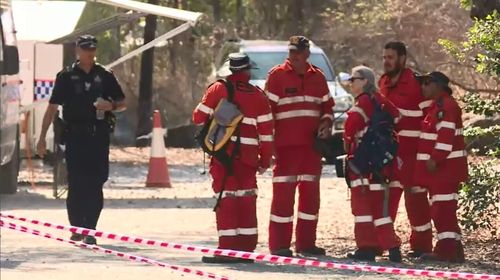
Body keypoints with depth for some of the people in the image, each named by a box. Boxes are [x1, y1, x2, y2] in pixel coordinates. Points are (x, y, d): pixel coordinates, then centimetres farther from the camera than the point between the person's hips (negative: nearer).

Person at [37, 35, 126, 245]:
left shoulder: (105, 76, 10)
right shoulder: (66, 76, 5)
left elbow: (122, 104, 17)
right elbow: (52, 108, 4)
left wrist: (111, 106, -7)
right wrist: (42, 137, -1)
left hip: (99, 136, 2)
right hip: (75, 136, -2)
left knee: (95, 184, -2)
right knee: (76, 184, -4)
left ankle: (90, 230, 2)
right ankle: (77, 227, 4)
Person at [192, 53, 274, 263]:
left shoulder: (218, 90, -3)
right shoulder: (258, 96, 2)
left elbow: (199, 117, 1)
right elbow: (266, 131, 2)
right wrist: (265, 160, 10)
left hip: (223, 152, -2)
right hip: (248, 156, 2)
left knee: (226, 199, -2)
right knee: (246, 200, 12)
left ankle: (228, 248, -9)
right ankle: (246, 246, 15)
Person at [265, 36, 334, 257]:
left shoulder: (317, 77, 12)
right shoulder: (277, 75, -2)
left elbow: (327, 106, 22)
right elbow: (267, 109, -5)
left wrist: (326, 122, 0)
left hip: (311, 144, 5)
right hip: (286, 145, -5)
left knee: (310, 194, 9)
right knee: (283, 194, -5)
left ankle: (306, 242, 16)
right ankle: (279, 244, -2)